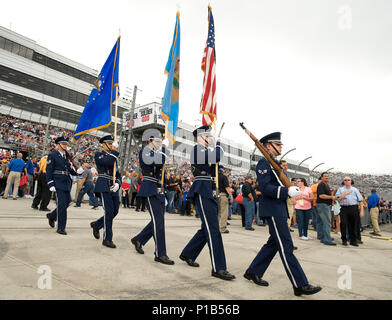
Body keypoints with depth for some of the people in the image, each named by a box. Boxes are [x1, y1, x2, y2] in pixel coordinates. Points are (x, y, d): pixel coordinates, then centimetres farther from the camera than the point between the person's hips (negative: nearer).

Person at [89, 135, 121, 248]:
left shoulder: (114, 157, 19)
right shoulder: (99, 155, 0)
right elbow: (109, 162, -21)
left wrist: (117, 183, -3)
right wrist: (114, 151, -8)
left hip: (113, 188, 7)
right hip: (104, 187, -7)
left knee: (115, 211, 8)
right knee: (109, 211, -9)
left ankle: (96, 224, 33)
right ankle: (107, 239, 2)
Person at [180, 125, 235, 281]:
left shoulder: (205, 151, 22)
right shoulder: (197, 149, -8)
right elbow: (216, 157, -22)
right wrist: (218, 145, -3)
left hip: (208, 192, 10)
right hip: (202, 191, -10)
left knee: (207, 228, 15)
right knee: (213, 229, -10)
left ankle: (187, 254, 30)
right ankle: (218, 268, -4)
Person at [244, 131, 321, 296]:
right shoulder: (264, 162, -10)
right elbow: (264, 187, -20)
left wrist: (292, 189, 8)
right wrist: (287, 191, -23)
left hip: (279, 210, 11)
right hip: (273, 210, -11)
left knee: (273, 243, 14)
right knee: (286, 247, -5)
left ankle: (253, 272, 25)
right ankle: (300, 285, 3)